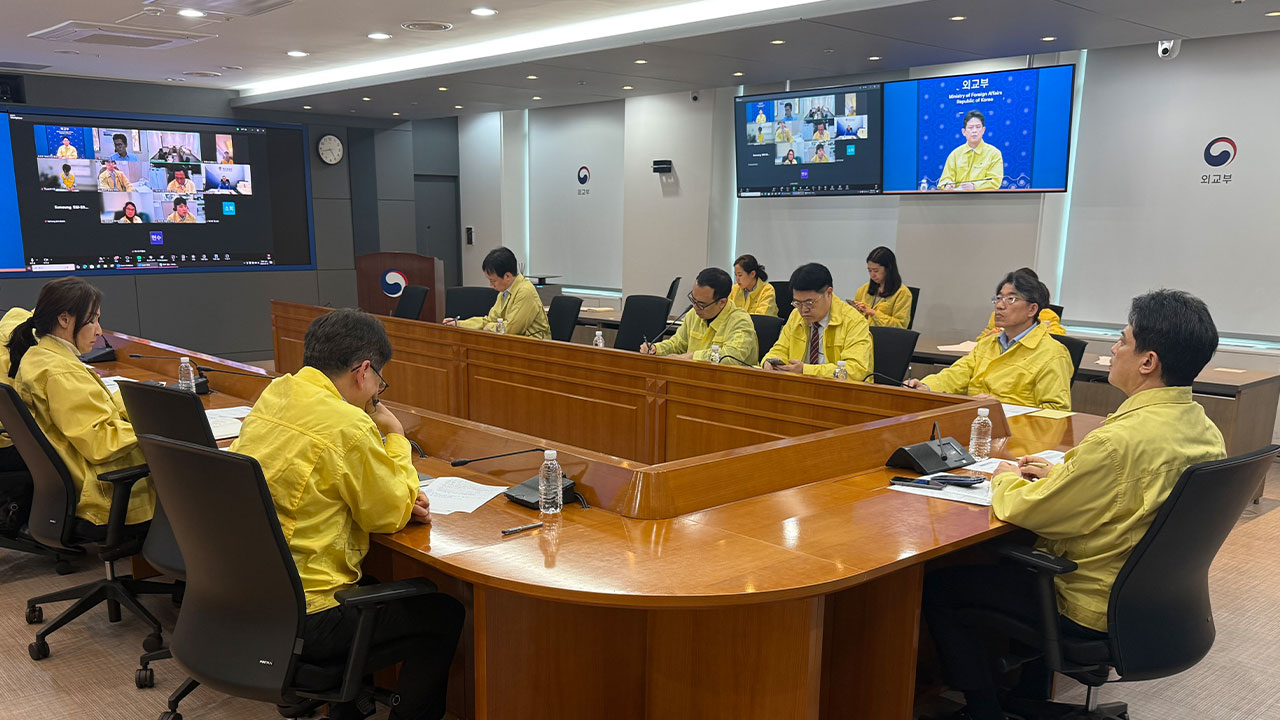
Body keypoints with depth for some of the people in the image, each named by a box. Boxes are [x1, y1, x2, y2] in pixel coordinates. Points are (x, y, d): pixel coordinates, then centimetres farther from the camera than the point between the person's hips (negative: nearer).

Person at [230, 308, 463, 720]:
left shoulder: (272, 397, 3)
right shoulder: (347, 426, -22)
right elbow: (392, 515, -10)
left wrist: (398, 499, 3)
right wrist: (395, 434, 1)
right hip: (302, 623, -8)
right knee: (445, 614, 8)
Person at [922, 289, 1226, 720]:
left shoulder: (1120, 440, -31)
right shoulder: (1204, 430, -3)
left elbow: (1023, 511, -22)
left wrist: (1006, 479, -1)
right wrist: (1061, 474, 11)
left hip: (1094, 609, -9)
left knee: (937, 585, 1)